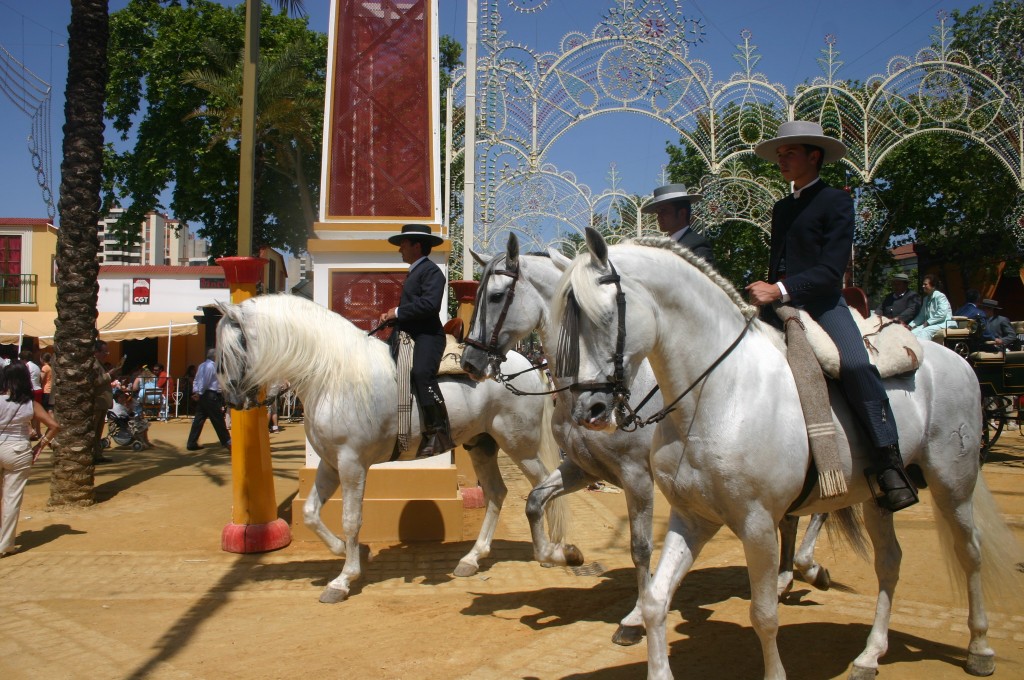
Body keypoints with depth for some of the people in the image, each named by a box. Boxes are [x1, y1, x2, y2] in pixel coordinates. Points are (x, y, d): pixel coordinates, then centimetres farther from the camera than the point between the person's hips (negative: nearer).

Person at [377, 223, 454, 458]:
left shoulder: (431, 271, -6)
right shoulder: (414, 272, 26)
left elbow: (430, 304, -22)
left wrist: (398, 312, -15)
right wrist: (391, 316, 6)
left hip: (426, 337, -11)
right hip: (407, 336, 11)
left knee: (421, 373, -32)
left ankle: (439, 432, -31)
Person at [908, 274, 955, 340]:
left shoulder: (940, 296, -5)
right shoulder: (926, 299, 20)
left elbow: (942, 314, -17)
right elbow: (921, 316, 19)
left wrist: (928, 322, -16)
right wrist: (911, 325, 5)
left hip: (943, 323, -7)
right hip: (930, 325, 7)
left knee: (925, 332, -35)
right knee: (913, 332, -21)